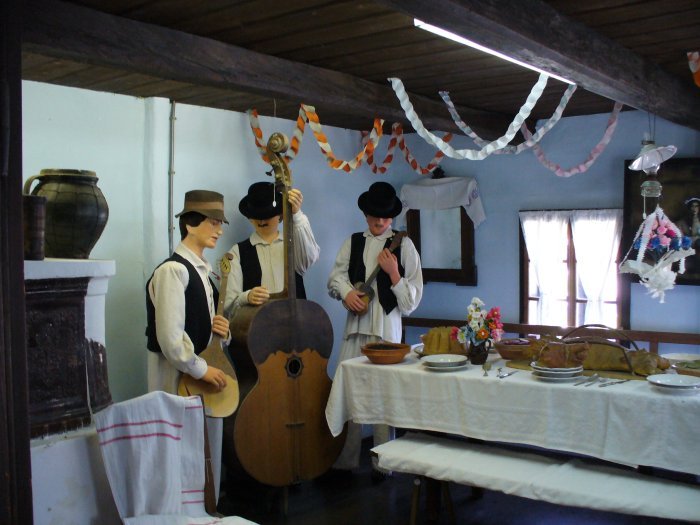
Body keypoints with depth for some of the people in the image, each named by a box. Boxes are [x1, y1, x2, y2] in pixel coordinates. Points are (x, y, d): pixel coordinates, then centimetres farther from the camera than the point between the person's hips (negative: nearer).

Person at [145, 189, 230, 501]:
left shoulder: (202, 271, 12)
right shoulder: (173, 270, -16)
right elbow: (170, 338, -21)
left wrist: (221, 330, 1)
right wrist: (201, 369, -14)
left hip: (204, 375, 9)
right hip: (180, 378, -9)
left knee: (209, 450, 15)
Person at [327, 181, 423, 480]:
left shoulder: (403, 245, 4)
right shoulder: (353, 242, 13)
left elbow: (412, 300, 3)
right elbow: (336, 276, 8)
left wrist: (393, 273, -11)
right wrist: (346, 292, -11)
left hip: (387, 327, -3)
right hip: (355, 327, 3)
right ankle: (345, 459, 15)